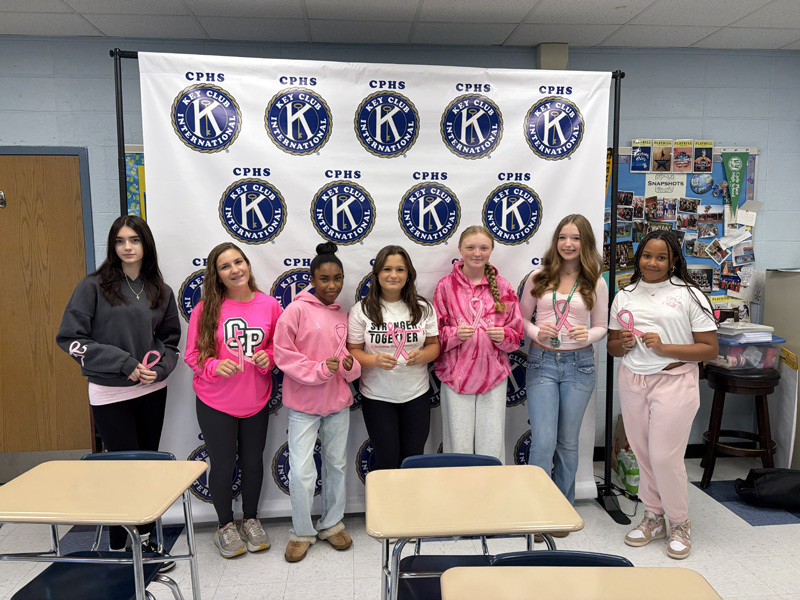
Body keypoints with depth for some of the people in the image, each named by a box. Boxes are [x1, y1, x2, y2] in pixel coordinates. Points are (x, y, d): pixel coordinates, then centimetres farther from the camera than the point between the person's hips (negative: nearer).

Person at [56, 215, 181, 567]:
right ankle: (119, 551, 20)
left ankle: (145, 538, 29)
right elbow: (70, 338, -10)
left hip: (152, 391, 4)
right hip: (110, 394, -4)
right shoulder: (94, 286, -7)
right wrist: (124, 364, -17)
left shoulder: (160, 292, 5)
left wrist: (159, 367, -7)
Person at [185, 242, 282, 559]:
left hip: (256, 401, 2)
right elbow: (193, 354, -5)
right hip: (215, 402, -2)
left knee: (253, 461, 17)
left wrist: (267, 358, -14)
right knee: (222, 465, 11)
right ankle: (226, 525, 36)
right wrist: (214, 366, -23)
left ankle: (250, 520, 40)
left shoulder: (270, 305, -6)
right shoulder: (206, 308, -11)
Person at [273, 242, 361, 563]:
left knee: (337, 464, 16)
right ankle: (302, 532, 20)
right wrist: (319, 369, -21)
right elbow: (283, 353, -13)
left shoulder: (343, 315, 6)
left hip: (338, 402, 5)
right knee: (301, 470, -3)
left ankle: (332, 523, 36)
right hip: (304, 403, -4)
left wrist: (350, 365, -9)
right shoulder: (297, 310, -10)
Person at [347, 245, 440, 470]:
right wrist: (374, 360, -24)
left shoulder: (423, 308, 1)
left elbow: (434, 345, 5)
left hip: (417, 394, 2)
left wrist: (422, 355, -17)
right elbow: (353, 351, -4)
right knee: (387, 460, 3)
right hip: (377, 397, -2)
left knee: (414, 458, 11)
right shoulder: (362, 310, -5)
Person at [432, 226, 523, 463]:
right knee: (459, 447, 3)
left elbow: (516, 332, 10)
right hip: (456, 375, -1)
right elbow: (435, 333, 2)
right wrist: (454, 334, -17)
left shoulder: (501, 286, 7)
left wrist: (504, 335, -11)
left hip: (493, 375, 2)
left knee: (492, 448, 5)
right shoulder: (446, 285, 2)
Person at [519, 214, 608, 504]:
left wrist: (588, 335, -16)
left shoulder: (596, 283, 3)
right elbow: (522, 319, 6)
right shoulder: (538, 278, 2)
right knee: (543, 442, -6)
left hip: (579, 364, 1)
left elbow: (601, 327, 7)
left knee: (568, 442, 13)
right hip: (542, 362, -1)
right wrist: (537, 332, -15)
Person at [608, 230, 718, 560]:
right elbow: (612, 347, 16)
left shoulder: (689, 295, -3)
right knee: (642, 454, 11)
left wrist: (665, 347, -18)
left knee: (664, 456, -4)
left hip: (673, 381, -4)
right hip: (632, 381, 4)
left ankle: (679, 523, 20)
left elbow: (710, 349, -7)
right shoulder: (625, 296, 10)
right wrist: (622, 344, -8)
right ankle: (653, 518, 30)